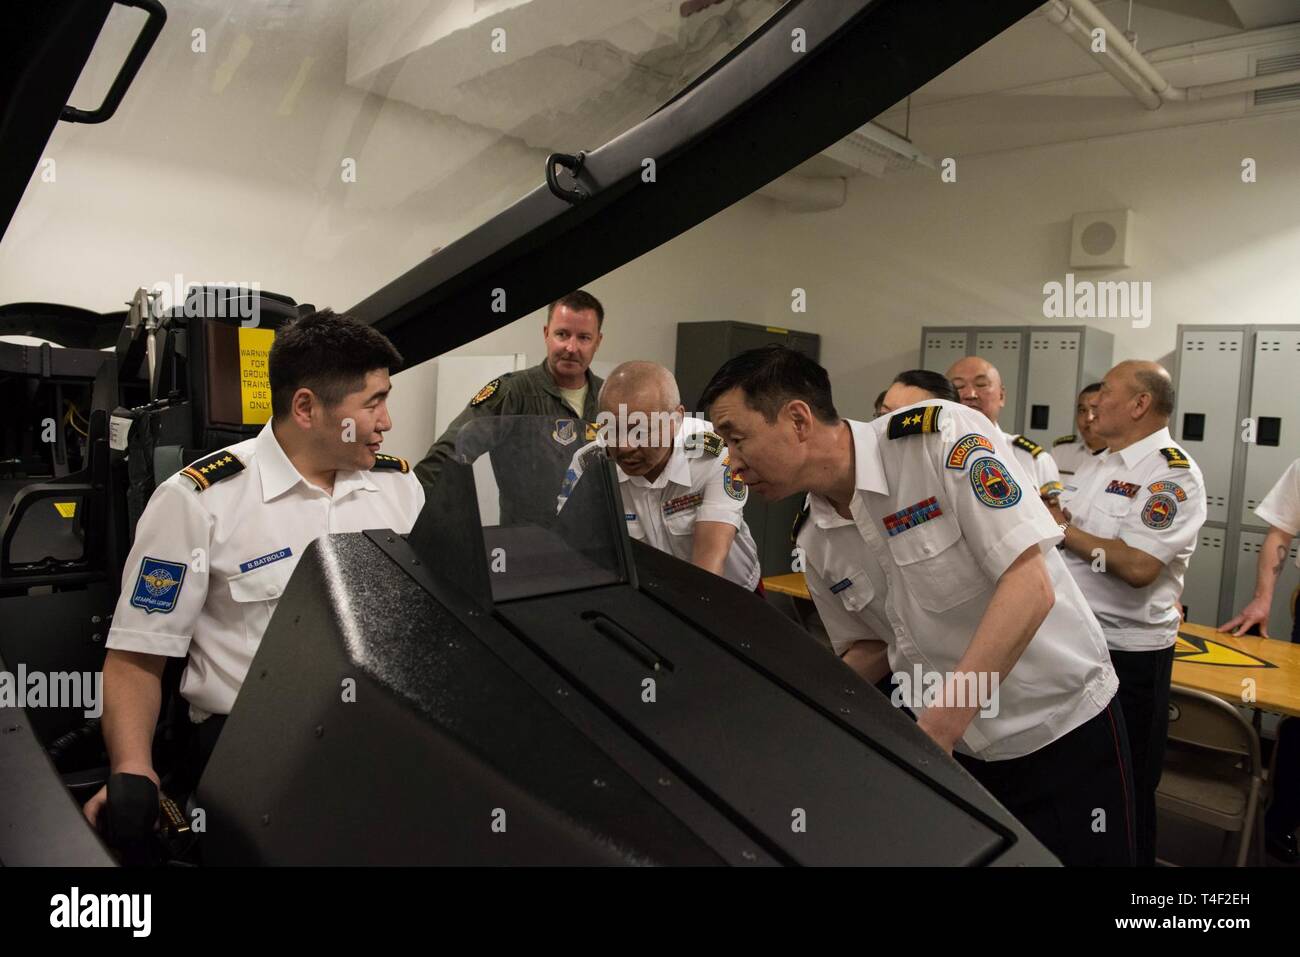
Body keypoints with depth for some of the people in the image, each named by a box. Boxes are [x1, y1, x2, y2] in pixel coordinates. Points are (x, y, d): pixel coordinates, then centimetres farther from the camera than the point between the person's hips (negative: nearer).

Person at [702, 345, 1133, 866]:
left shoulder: (943, 438, -22)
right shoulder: (816, 545, -3)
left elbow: (1030, 586, -26)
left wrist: (935, 731, -28)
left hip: (1064, 728, -4)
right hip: (956, 751, 5)